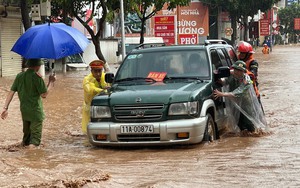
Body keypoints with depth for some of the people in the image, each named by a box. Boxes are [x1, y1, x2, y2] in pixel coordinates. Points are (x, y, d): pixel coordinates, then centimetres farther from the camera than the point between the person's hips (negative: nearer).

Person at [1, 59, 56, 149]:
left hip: (24, 110, 6)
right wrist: (51, 82, -2)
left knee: (26, 135, 21)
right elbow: (44, 94, -13)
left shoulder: (19, 76, 3)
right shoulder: (37, 77, -15)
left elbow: (11, 92, 0)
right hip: (36, 111, -6)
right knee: (35, 137, -4)